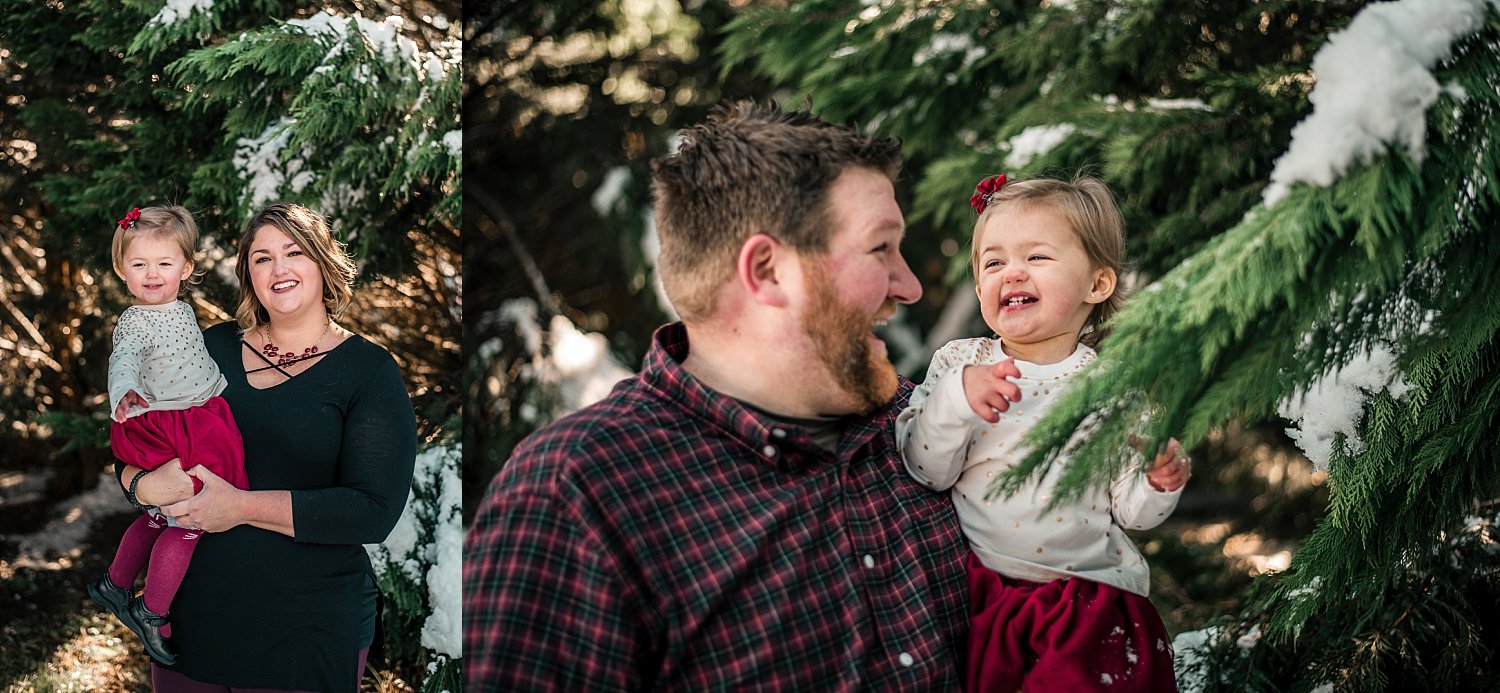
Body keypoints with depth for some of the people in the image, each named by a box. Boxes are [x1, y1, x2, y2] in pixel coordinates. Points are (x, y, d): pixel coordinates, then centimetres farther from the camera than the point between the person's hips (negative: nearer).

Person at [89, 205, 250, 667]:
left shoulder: (182, 309, 10)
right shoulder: (133, 322, -14)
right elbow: (122, 362, -33)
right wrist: (124, 394, -53)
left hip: (202, 419, 8)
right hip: (163, 429, -8)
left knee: (162, 515, 19)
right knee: (188, 518, -11)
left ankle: (115, 585, 36)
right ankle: (153, 612, 2)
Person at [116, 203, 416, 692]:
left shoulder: (369, 370, -6)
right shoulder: (214, 347, 7)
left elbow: (374, 511, -17)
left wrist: (241, 506, -20)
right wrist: (145, 484, -14)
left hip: (308, 631, -4)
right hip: (194, 610, 4)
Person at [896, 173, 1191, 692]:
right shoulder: (958, 363, 1)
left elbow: (1130, 509, 5)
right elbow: (924, 472, -9)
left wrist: (1161, 481, -15)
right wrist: (957, 399, -23)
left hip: (1089, 602, 0)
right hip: (979, 599, 0)